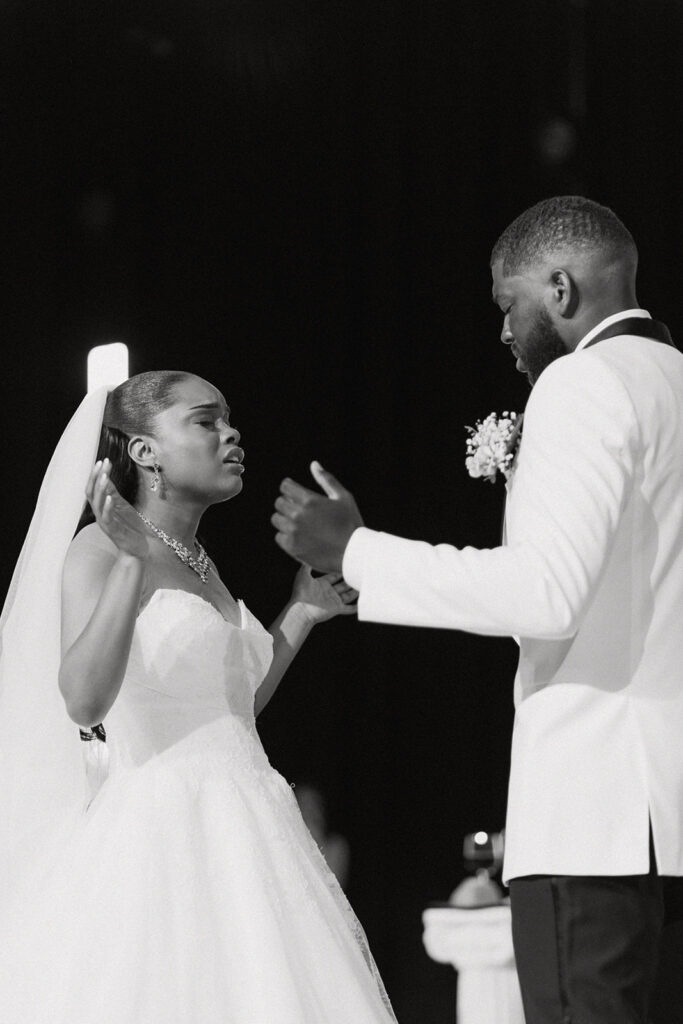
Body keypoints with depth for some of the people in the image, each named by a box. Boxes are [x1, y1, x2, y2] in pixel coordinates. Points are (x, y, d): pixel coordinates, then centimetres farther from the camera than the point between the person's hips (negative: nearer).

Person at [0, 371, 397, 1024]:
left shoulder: (200, 565, 18)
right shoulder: (100, 548, -5)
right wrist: (132, 562, -25)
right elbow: (84, 701, -20)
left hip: (244, 841, 8)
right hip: (158, 837, -8)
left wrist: (301, 615, 23)